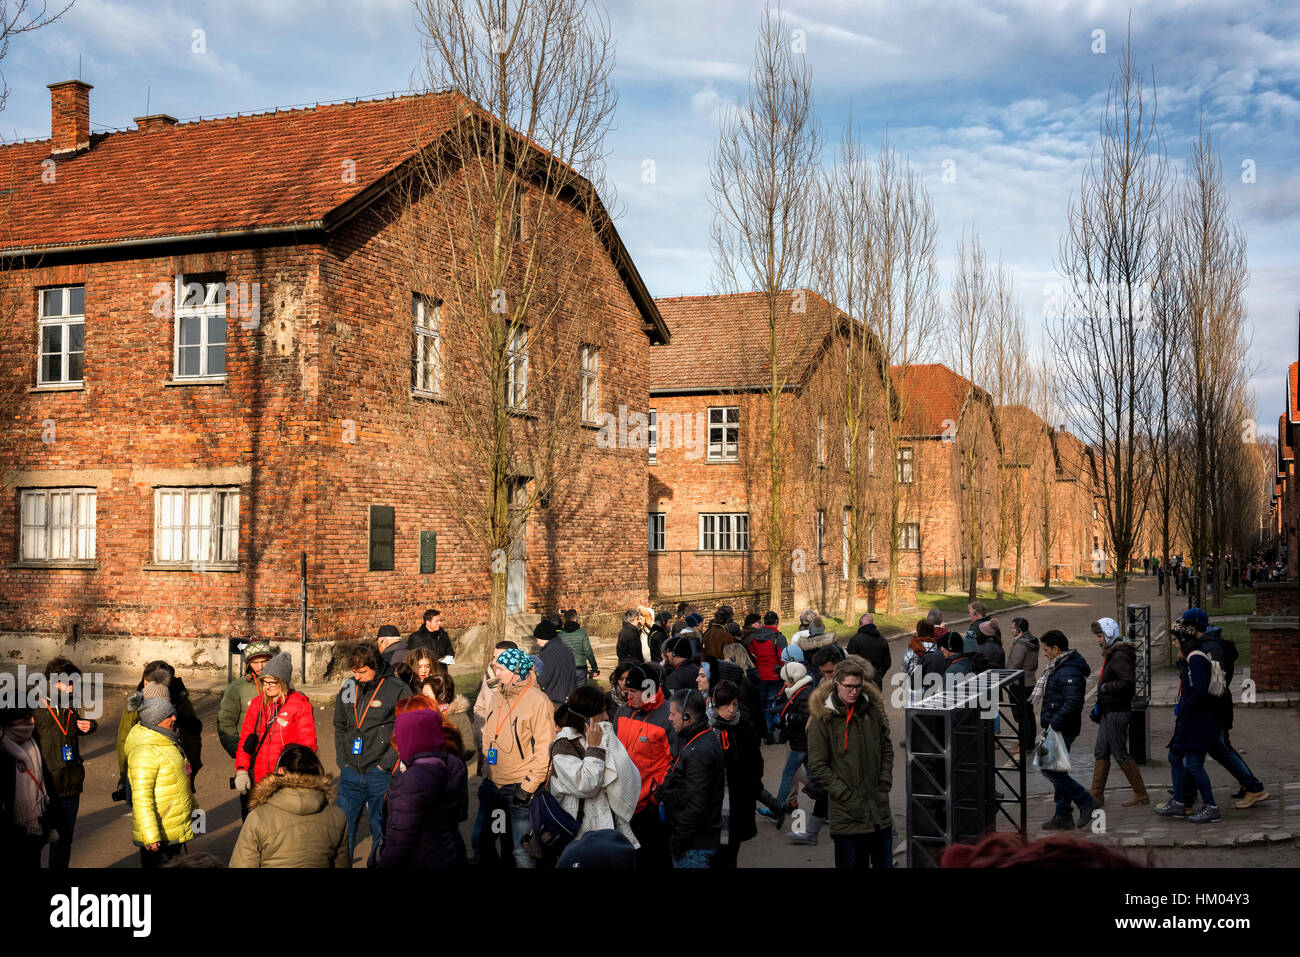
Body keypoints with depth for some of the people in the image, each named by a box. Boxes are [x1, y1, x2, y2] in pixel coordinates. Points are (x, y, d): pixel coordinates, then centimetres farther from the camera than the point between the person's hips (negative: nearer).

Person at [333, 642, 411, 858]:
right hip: (350, 773, 4)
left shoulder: (398, 690, -9)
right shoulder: (348, 688, 5)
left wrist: (385, 763, -12)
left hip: (381, 775, -4)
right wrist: (342, 759, 8)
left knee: (381, 829, 7)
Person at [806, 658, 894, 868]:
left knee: (884, 862, 10)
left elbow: (887, 750, 15)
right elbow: (818, 767, -7)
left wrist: (884, 786, 3)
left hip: (880, 810, 4)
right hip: (846, 814, -4)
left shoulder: (872, 710, 6)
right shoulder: (822, 718, -6)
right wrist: (847, 797, -11)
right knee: (852, 863, 3)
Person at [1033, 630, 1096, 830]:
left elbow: (1073, 703, -30)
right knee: (1057, 770, 13)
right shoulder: (1059, 667, 14)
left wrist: (1054, 724, -26)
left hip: (1062, 729, -11)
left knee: (1050, 769, -9)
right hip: (1057, 728, 11)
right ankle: (1063, 816, 19)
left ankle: (1086, 802, -1)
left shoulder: (1069, 672, -20)